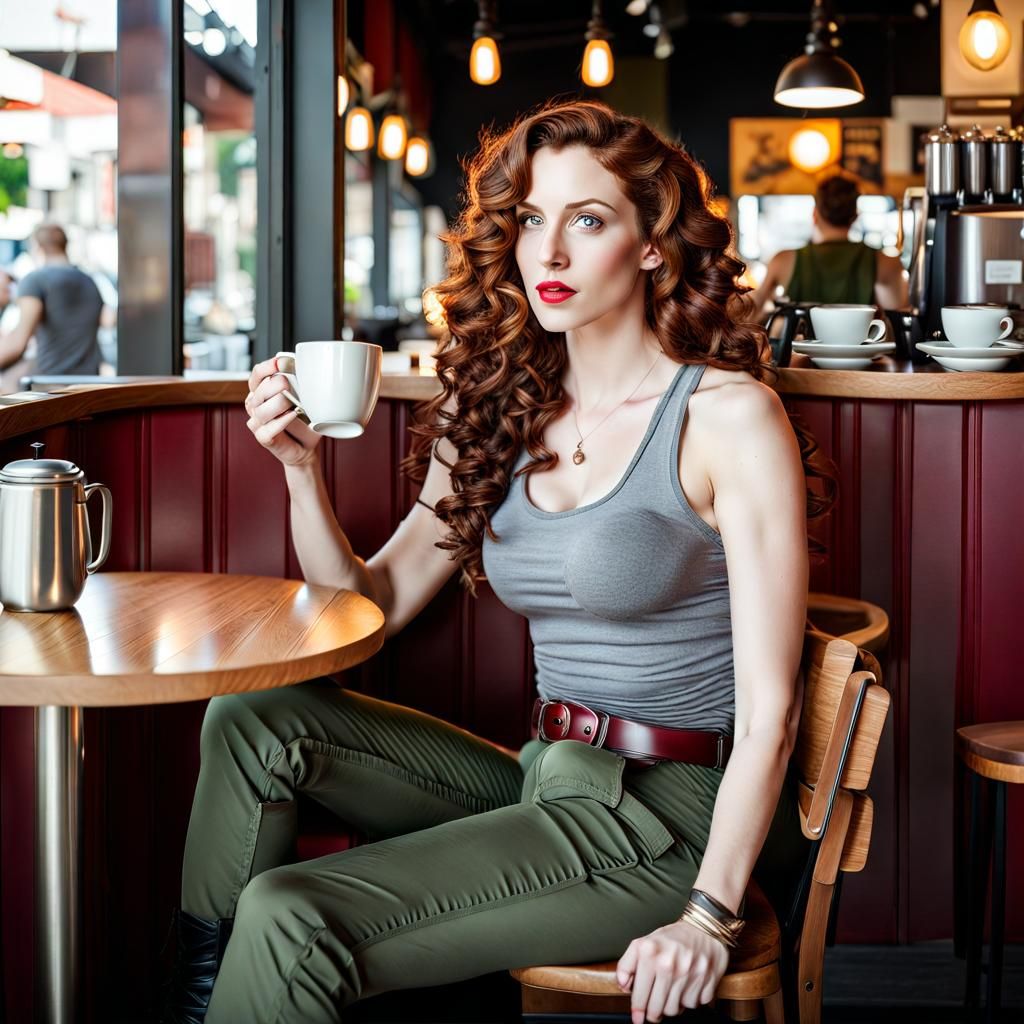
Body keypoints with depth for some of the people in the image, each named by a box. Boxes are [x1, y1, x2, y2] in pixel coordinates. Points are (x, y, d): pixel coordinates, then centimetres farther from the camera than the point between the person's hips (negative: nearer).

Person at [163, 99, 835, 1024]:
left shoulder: (727, 416, -11)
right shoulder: (500, 416, 9)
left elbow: (768, 708, -14)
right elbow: (371, 603, 11)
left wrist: (711, 915, -19)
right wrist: (303, 466, -5)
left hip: (672, 811, -6)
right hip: (545, 783, 6)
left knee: (290, 918, -20)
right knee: (255, 720, -9)